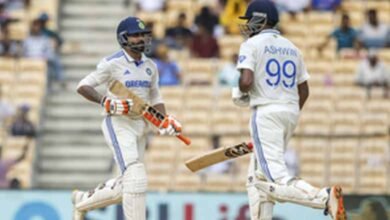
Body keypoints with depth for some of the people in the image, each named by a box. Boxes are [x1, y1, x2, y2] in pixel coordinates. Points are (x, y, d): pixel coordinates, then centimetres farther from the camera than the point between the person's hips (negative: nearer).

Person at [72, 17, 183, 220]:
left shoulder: (150, 67, 11)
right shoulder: (113, 63, -10)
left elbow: (155, 98, 19)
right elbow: (83, 86, -11)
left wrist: (165, 120, 2)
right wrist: (106, 102, -26)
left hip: (141, 125, 7)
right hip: (118, 125, -7)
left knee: (125, 187, 12)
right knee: (136, 178, -18)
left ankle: (83, 200, 34)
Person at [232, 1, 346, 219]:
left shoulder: (252, 44, -2)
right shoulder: (292, 48, 18)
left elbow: (246, 81, -16)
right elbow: (304, 91, 18)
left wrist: (240, 93, 6)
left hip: (266, 112, -8)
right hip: (291, 113, 8)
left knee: (276, 181, -18)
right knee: (258, 178, 16)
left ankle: (325, 197, -38)